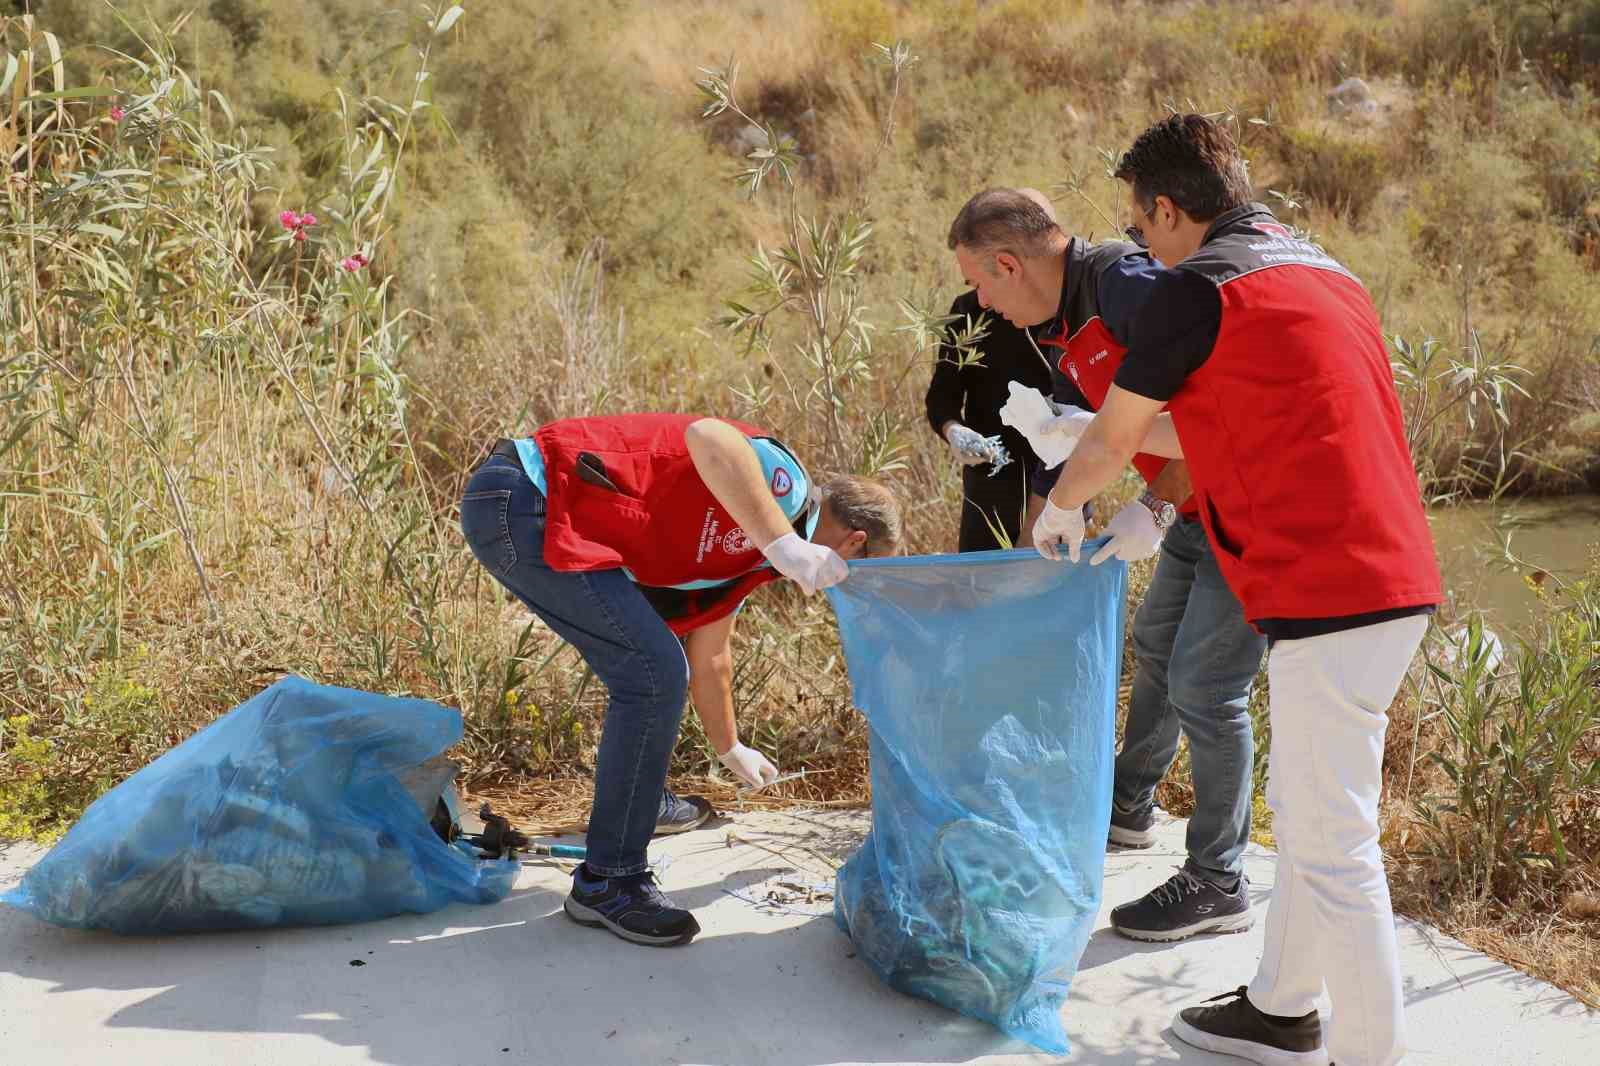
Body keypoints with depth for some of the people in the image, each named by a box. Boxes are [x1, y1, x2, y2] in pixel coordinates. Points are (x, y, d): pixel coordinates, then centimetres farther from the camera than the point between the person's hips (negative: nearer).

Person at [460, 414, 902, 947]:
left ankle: (640, 797, 46)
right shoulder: (786, 483, -8)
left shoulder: (746, 553, 21)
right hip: (521, 502, -11)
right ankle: (608, 882, -4)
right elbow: (707, 438, -33)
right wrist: (784, 544, -36)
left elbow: (707, 656, 34)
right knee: (654, 675, -12)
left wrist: (730, 749, 46)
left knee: (652, 669, 25)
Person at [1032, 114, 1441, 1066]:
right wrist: (1074, 434, 35)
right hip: (1391, 576, 10)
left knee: (1332, 841, -3)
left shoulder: (1197, 285, -9)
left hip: (1328, 591, -10)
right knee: (1304, 811, 21)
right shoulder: (1319, 268, 19)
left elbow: (1114, 437, 3)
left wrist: (1062, 507, 24)